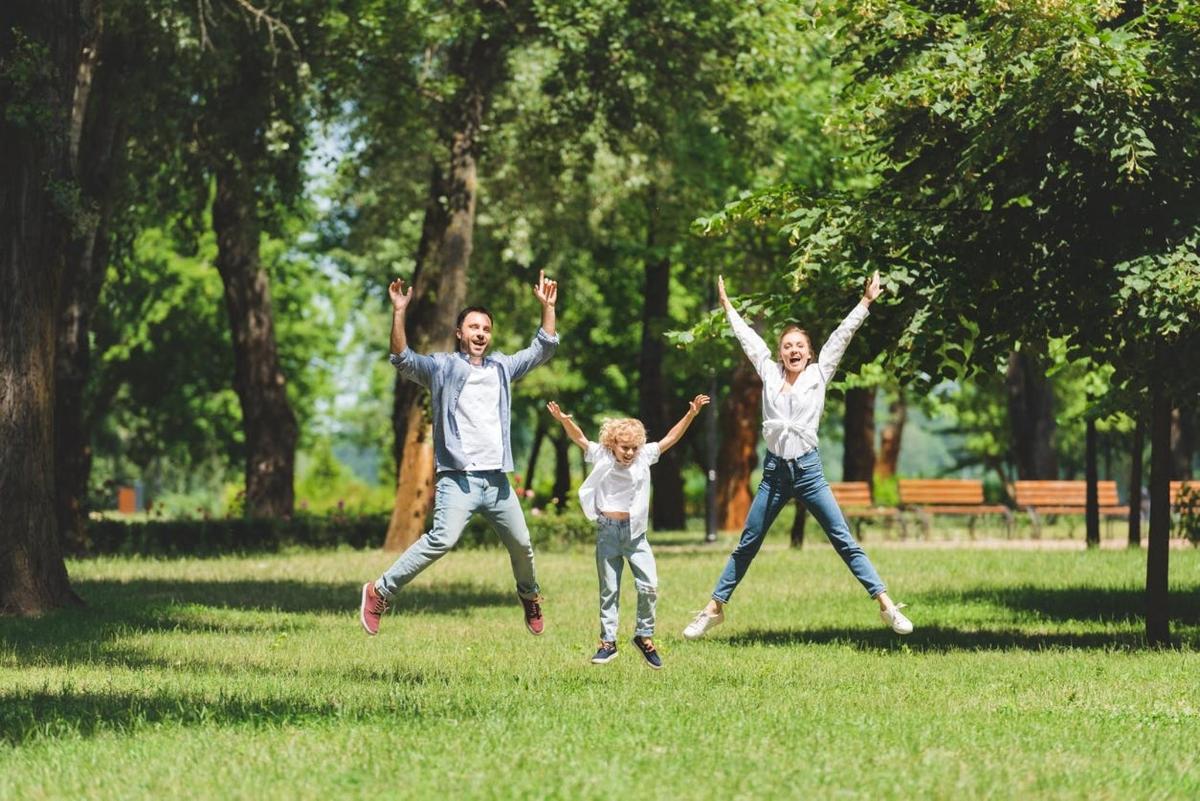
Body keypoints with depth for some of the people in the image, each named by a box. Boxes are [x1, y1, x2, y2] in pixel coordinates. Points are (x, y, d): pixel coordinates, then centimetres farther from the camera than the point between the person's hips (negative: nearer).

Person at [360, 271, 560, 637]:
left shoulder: (502, 368, 17)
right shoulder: (442, 367, 3)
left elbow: (543, 350, 19)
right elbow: (403, 359, -12)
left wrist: (547, 306, 10)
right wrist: (399, 312, -22)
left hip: (498, 480, 5)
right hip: (458, 478, -5)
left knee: (521, 544, 12)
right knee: (443, 539, -25)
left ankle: (530, 597, 41)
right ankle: (380, 592, -19)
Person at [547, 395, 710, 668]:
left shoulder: (644, 457, 0)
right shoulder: (602, 457, -4)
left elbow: (670, 438, 1)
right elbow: (579, 438, -11)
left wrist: (691, 414, -8)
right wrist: (563, 420, -29)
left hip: (635, 532, 1)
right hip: (608, 532, -1)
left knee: (649, 586, -6)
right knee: (609, 589, 7)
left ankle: (645, 636, 11)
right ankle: (608, 642, 14)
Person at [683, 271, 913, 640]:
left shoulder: (819, 375, 4)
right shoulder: (770, 374, 8)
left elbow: (842, 335, 3)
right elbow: (748, 337, 19)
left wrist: (866, 302, -1)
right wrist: (727, 306, 28)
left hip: (808, 471, -2)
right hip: (774, 471, 2)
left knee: (845, 541, -3)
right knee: (746, 545, 7)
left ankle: (886, 605, -5)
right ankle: (714, 609, 12)